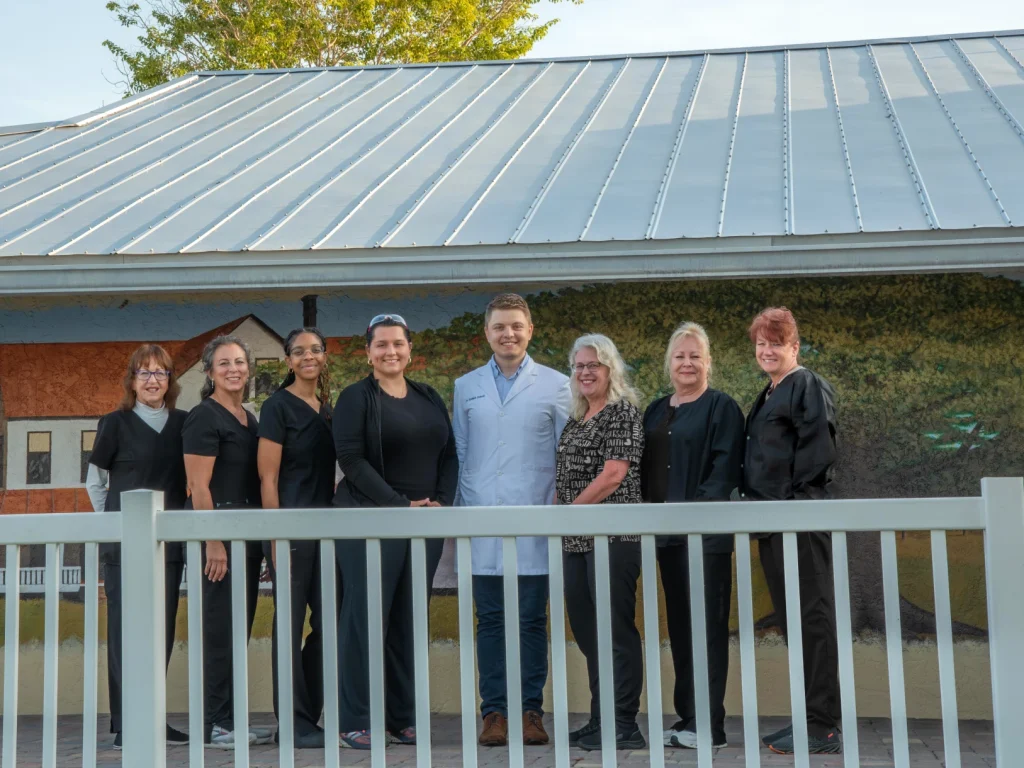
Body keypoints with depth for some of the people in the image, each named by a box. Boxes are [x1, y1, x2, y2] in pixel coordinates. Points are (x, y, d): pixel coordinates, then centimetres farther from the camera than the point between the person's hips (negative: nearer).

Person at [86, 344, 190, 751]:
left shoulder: (183, 424, 9)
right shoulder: (116, 423, 1)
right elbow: (95, 481, 9)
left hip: (169, 544, 3)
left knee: (163, 629, 5)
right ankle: (126, 725, -2)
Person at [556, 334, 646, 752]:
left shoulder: (623, 411, -7)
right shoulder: (575, 419, 18)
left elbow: (614, 473, -15)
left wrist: (569, 511, -10)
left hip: (612, 533, -8)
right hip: (576, 539, 9)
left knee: (616, 629, -6)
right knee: (586, 629, 10)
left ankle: (624, 726, -2)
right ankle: (600, 720, 18)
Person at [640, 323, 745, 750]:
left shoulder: (721, 408, -2)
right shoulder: (656, 411, 17)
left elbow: (726, 468, -11)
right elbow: (646, 469, 19)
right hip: (666, 532, 7)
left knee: (705, 623, -6)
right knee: (678, 623, 9)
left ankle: (709, 723, -3)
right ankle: (687, 715, 16)